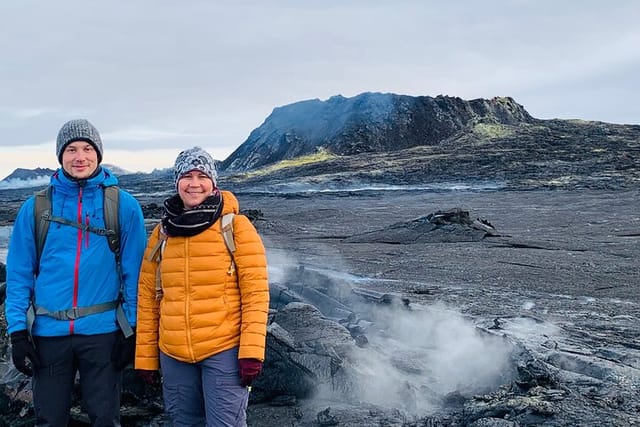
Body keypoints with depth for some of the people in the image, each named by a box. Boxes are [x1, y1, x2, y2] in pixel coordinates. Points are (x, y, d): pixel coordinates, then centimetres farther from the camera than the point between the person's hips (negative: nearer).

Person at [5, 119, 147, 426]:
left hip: (102, 330, -1)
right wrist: (17, 330, -2)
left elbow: (134, 271, -1)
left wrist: (132, 327, -4)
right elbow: (19, 273, 3)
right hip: (48, 331, 2)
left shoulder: (124, 205, -2)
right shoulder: (36, 207, 2)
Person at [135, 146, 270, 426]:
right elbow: (148, 297, 10)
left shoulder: (235, 226, -4)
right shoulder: (162, 233, 8)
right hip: (173, 355, 4)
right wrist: (145, 355, 8)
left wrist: (251, 351, -14)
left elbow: (255, 291, -8)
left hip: (224, 351, -4)